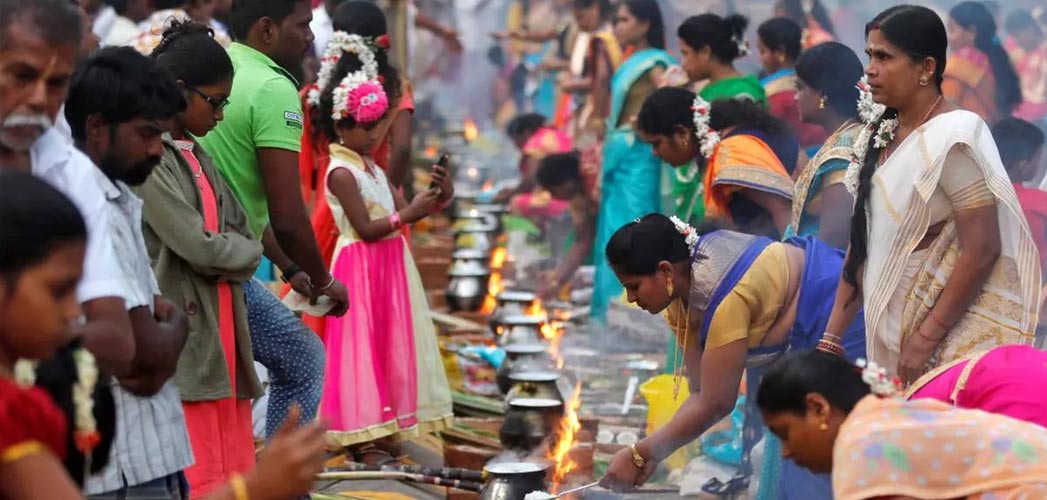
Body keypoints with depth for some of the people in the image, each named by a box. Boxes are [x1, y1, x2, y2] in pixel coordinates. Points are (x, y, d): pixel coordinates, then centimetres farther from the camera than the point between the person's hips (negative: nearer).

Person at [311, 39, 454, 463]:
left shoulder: (372, 168, 12)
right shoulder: (341, 172, -15)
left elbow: (400, 214, 10)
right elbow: (367, 229, -19)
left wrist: (434, 200, -5)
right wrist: (408, 213, -22)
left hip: (389, 265, 9)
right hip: (360, 267, -9)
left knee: (389, 346, 12)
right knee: (362, 349, -5)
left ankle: (383, 427, 19)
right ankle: (361, 439, -2)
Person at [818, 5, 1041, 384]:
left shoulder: (952, 139, -15)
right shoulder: (883, 135, 8)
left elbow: (982, 250, -20)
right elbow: (864, 239, 11)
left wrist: (926, 337, -20)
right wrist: (831, 336, 9)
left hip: (954, 336, -7)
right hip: (893, 330, 7)